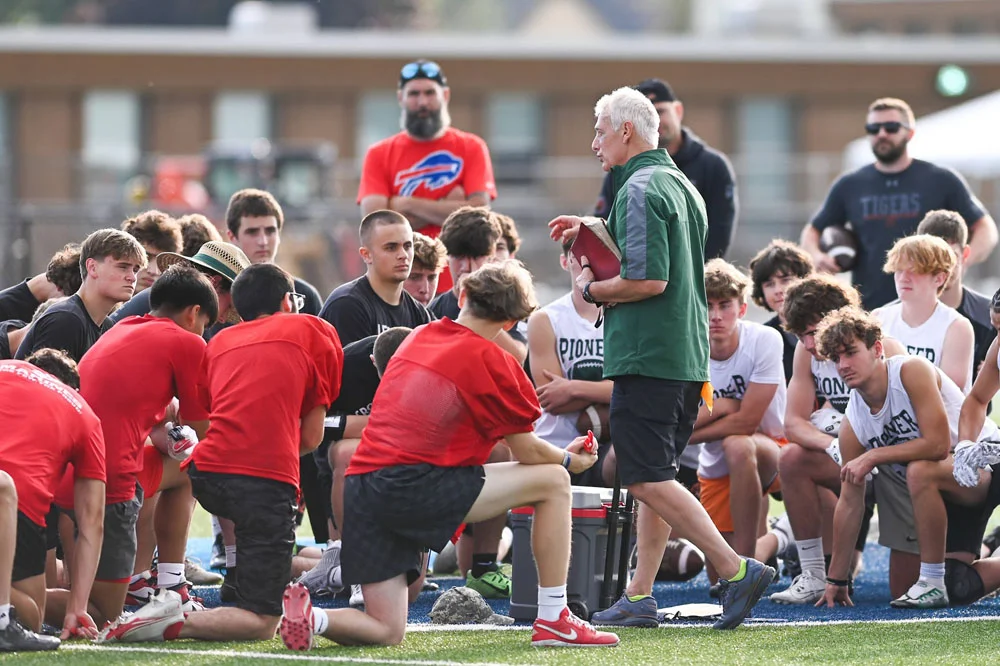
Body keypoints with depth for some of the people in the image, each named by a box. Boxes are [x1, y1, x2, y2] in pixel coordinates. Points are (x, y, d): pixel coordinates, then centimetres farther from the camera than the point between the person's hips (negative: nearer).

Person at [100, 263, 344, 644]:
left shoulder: (220, 341, 23)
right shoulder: (317, 332, 15)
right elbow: (311, 437, 12)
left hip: (208, 474, 5)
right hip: (269, 480, -5)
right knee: (261, 624, -2)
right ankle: (173, 624, -26)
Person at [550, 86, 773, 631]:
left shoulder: (639, 190, -14)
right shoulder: (681, 185, 16)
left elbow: (649, 280, -23)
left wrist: (592, 290, -7)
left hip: (646, 356, -10)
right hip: (687, 356, 10)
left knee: (647, 480, -9)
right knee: (656, 478, 13)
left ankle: (736, 570, -17)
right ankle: (639, 597, 15)